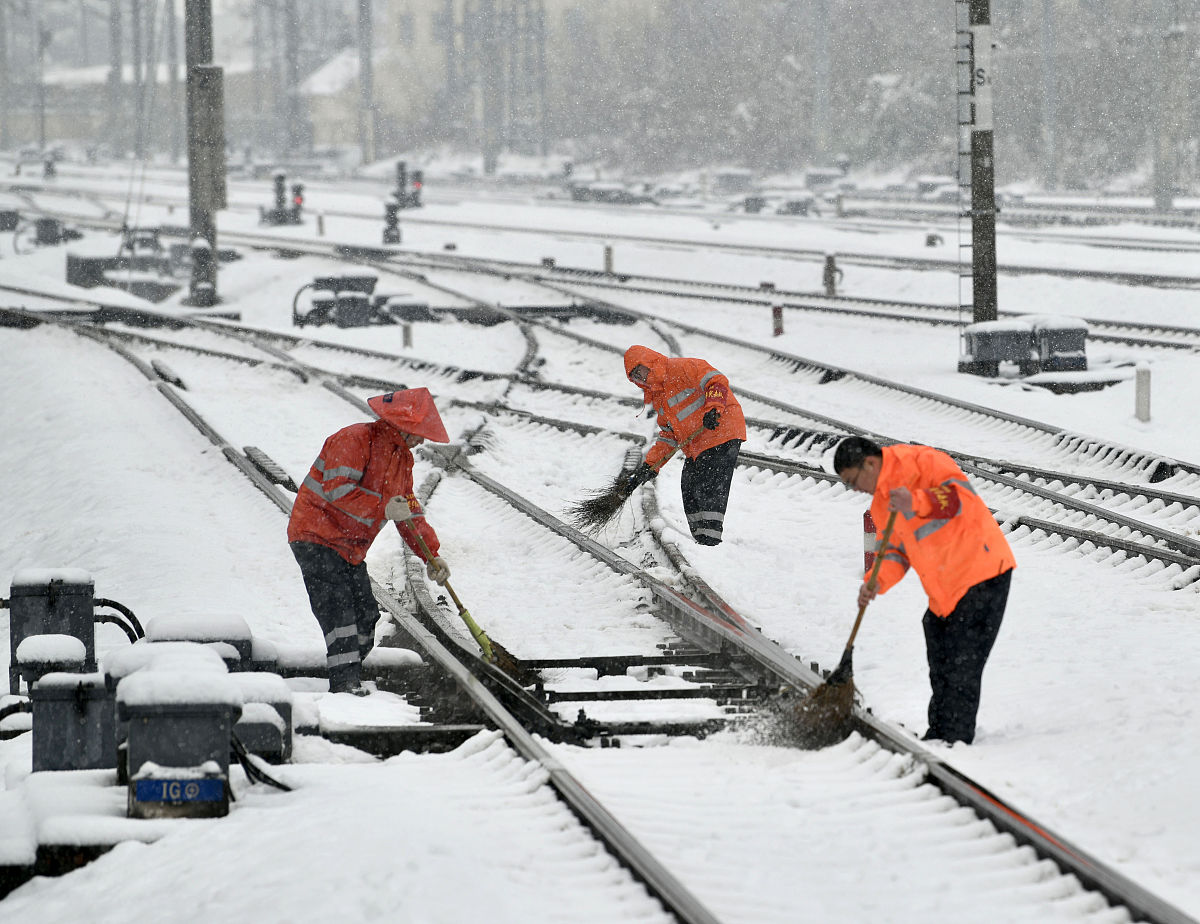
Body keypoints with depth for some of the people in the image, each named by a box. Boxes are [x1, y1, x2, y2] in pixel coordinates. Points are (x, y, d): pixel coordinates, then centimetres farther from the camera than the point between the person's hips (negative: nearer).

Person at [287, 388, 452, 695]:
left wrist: (431, 554, 10)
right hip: (316, 536, -9)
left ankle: (347, 683, 18)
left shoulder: (402, 457, 11)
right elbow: (337, 490, -28)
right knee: (338, 607, -20)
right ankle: (345, 683, -26)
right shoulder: (354, 440, -18)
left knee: (365, 614, 7)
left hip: (351, 549, 9)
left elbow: (409, 509, 18)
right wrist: (383, 507, -25)